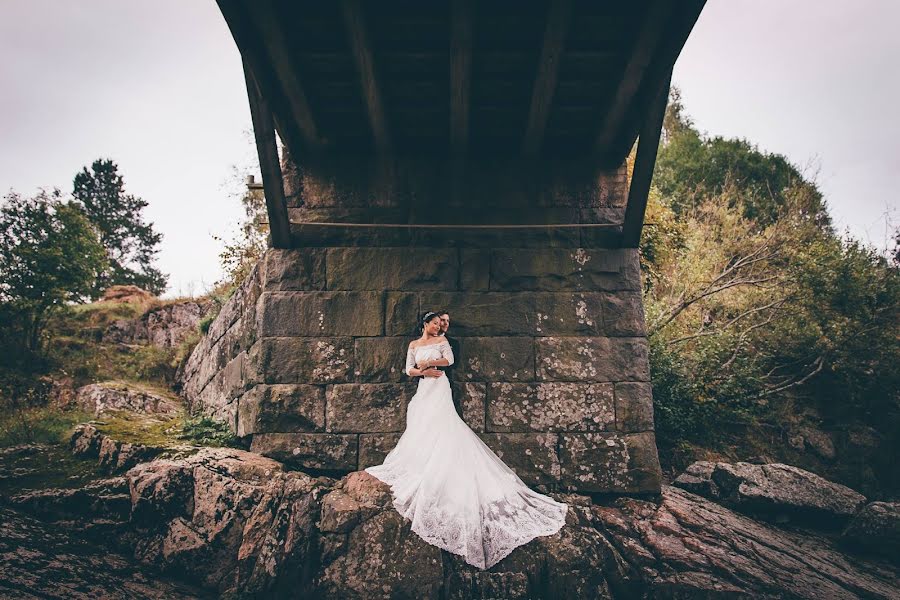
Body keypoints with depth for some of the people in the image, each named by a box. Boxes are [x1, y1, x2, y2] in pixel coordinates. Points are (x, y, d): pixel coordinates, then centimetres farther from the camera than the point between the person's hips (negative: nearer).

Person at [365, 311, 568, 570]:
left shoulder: (441, 340, 9)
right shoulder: (414, 345, 13)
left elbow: (449, 359, -3)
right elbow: (409, 370, 7)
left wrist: (427, 362, -8)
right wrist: (425, 371, -9)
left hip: (439, 387, -3)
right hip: (423, 388, 3)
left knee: (440, 427, -14)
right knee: (421, 429, 3)